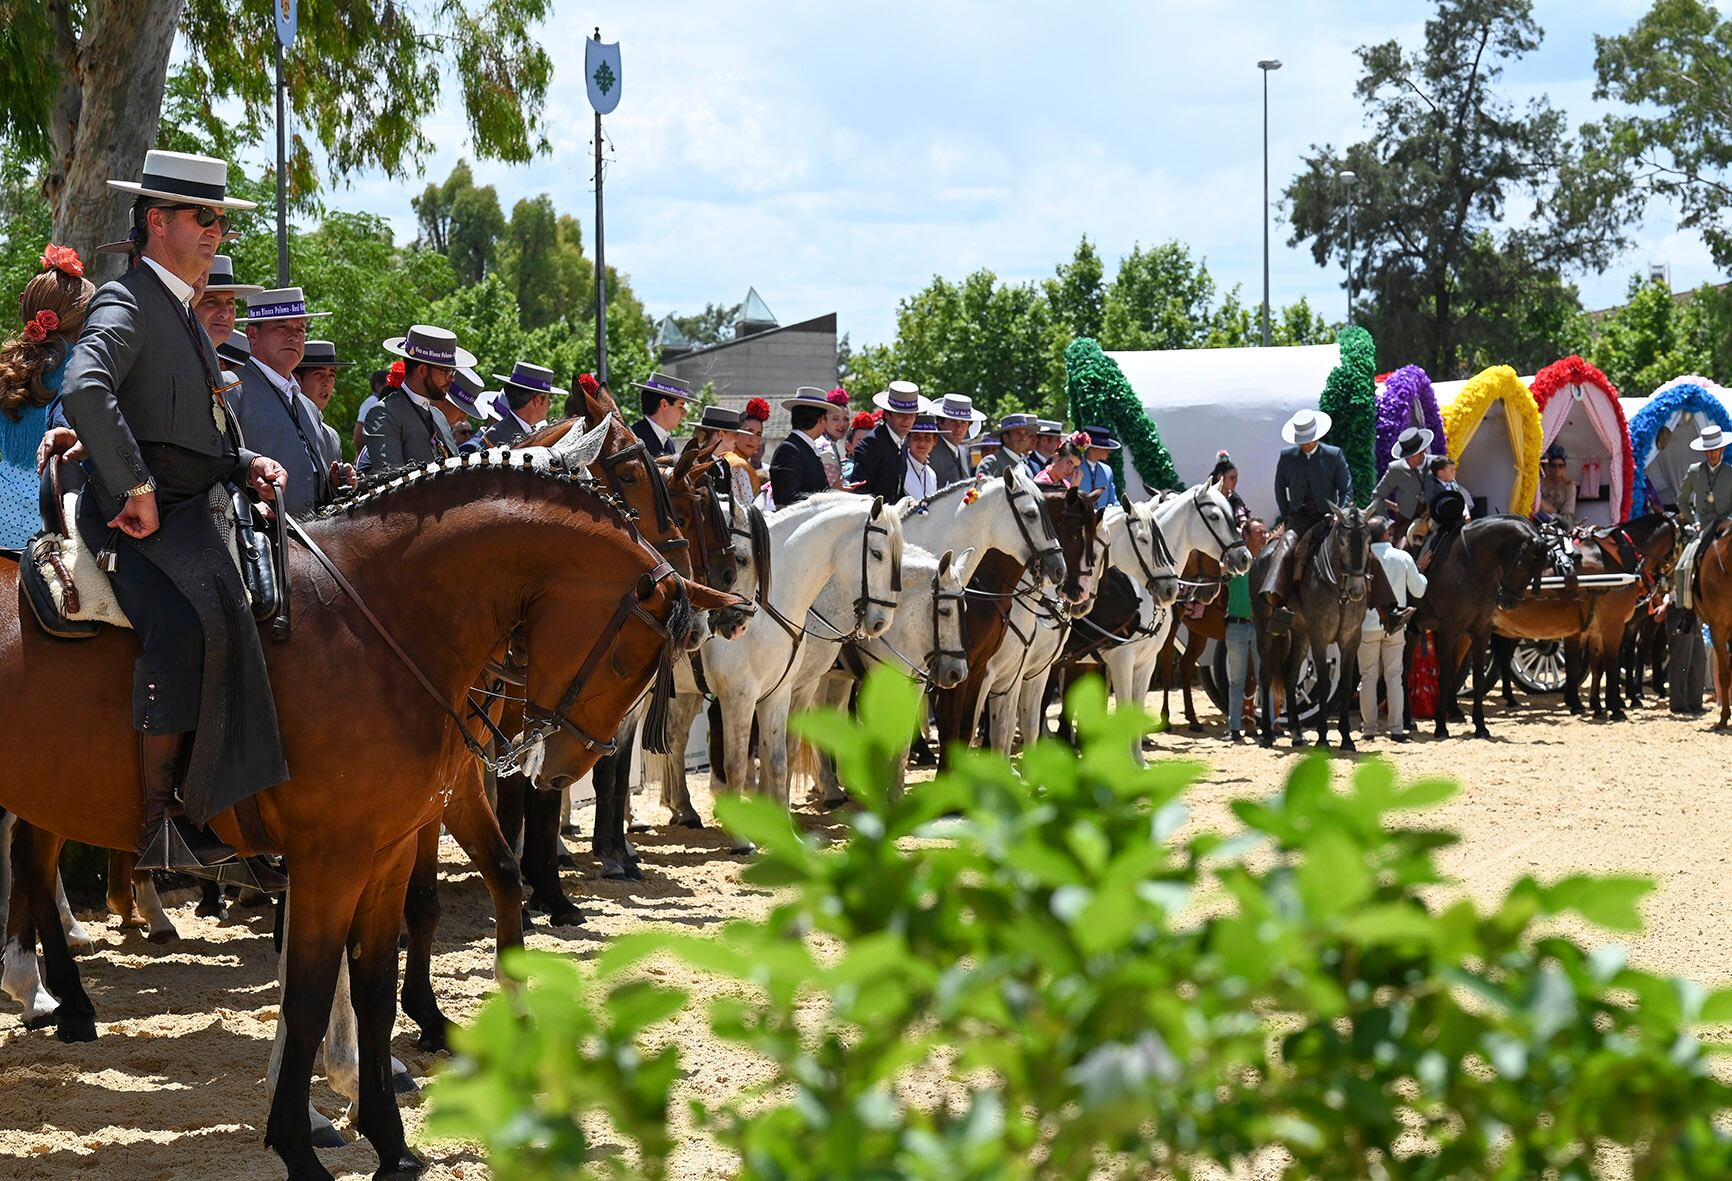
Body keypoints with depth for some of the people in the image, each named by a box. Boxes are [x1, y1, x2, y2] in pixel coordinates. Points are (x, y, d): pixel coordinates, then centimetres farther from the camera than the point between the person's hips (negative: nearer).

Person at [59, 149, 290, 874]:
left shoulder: (183, 316, 23)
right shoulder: (125, 304, -7)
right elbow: (83, 390, -27)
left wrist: (249, 466, 9)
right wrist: (136, 488, -25)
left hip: (189, 519, 10)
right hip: (138, 519, -10)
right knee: (187, 625, -31)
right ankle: (160, 823, -27)